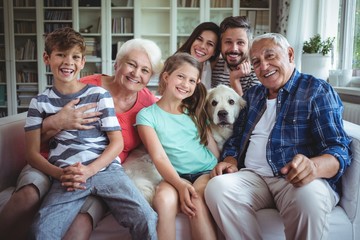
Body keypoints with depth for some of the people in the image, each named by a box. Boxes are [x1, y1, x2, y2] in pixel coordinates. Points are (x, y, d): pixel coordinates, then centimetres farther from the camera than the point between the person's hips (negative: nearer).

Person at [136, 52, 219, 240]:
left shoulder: (196, 112, 16)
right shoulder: (147, 115, 3)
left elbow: (213, 147, 13)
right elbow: (159, 157, -8)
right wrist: (180, 184, -24)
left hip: (206, 171, 2)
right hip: (175, 176, -2)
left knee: (196, 202, -30)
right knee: (164, 199, -33)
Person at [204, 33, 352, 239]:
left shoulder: (318, 91, 2)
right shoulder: (252, 95, 20)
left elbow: (339, 150, -7)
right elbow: (235, 139, 21)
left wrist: (313, 166, -30)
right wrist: (231, 161, -2)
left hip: (298, 180, -3)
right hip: (253, 177, 4)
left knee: (308, 197, -37)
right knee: (217, 187, -27)